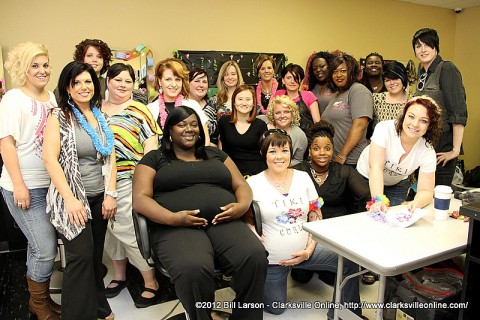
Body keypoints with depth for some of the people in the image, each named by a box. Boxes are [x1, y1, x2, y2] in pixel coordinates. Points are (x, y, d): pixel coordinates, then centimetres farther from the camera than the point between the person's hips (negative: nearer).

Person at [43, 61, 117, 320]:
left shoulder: (100, 117, 9)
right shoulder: (59, 116, -5)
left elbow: (110, 158, 8)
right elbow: (49, 159, -13)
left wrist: (110, 194, -1)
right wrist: (70, 199, -18)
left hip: (99, 198, 5)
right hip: (72, 198, -5)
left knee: (96, 255, 13)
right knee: (81, 256, -8)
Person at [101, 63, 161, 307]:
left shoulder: (139, 110, -1)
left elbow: (151, 146, -5)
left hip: (129, 182, -5)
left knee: (131, 232, -3)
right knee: (109, 231, 13)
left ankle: (150, 283, 14)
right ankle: (120, 276, 34)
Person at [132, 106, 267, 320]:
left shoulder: (216, 154, 24)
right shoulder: (154, 159, 15)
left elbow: (241, 185, 20)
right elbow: (140, 198, 3)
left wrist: (242, 205, -5)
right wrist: (173, 218, -15)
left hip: (224, 223, 3)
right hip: (175, 228, -2)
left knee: (255, 257, -29)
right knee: (192, 268, -36)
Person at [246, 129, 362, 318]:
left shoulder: (303, 177, 0)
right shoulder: (253, 183, -10)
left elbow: (316, 219, 2)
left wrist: (308, 251, -7)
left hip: (304, 251, 3)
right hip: (271, 259, -2)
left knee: (349, 262, -13)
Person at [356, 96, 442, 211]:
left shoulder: (428, 152, -20)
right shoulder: (384, 129, -28)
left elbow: (426, 191, -20)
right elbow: (376, 166, -35)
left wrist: (416, 203, -44)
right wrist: (378, 200, -48)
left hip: (396, 185, 2)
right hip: (366, 178, -2)